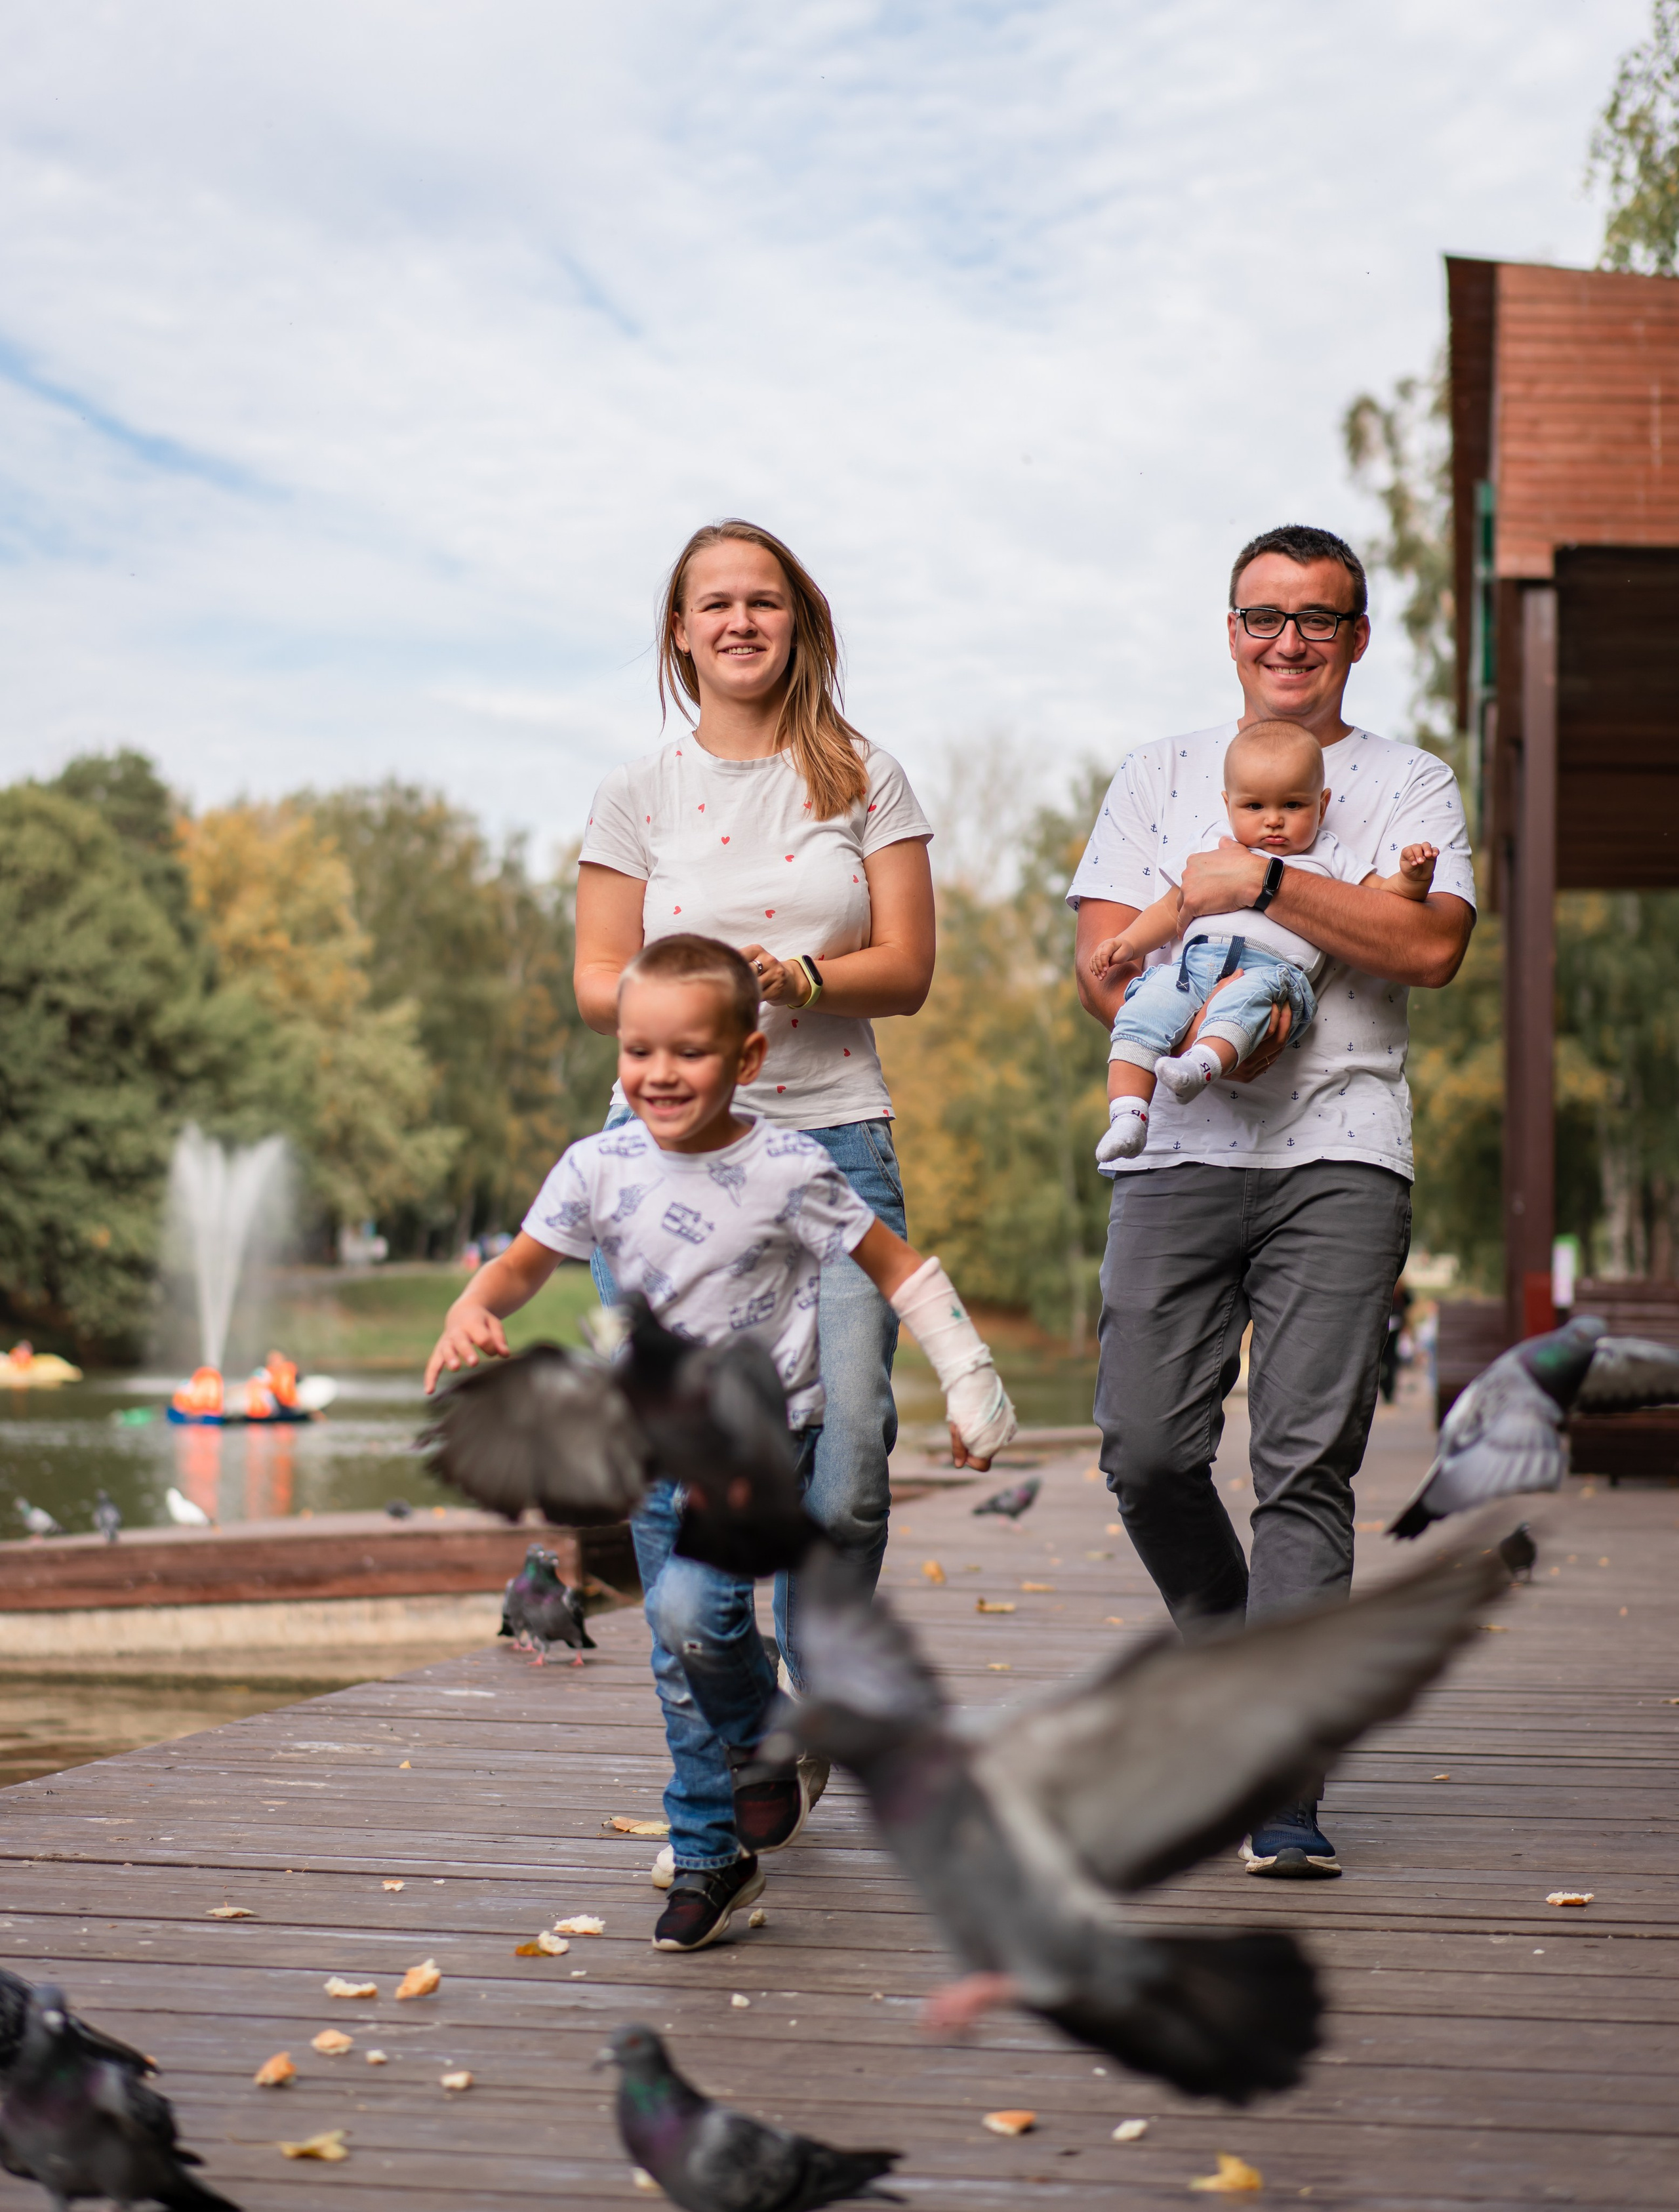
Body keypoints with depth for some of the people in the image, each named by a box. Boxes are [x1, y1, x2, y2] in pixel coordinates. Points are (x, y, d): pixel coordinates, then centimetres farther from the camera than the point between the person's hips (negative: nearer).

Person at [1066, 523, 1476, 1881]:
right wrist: (1197, 1022, -12)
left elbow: (1432, 945, -6)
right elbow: (1100, 955, 7)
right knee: (1146, 1450, -6)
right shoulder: (1161, 775, 17)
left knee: (1308, 1463, -9)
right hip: (1181, 1147, 2)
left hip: (1341, 1157, -2)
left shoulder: (1409, 785, 11)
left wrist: (1261, 882, -10)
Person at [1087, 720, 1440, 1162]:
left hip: (1273, 967, -3)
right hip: (1195, 962, 3)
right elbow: (1172, 908, 31)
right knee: (1144, 1011, -25)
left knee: (1251, 994, -39)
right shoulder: (1215, 847, 29)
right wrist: (1129, 943, 17)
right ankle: (1127, 1118, -31)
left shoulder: (1328, 858, 24)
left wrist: (1411, 879, -3)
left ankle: (1204, 1064, -60)